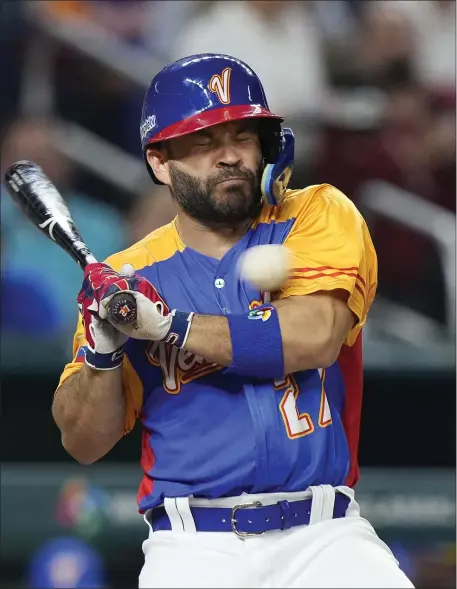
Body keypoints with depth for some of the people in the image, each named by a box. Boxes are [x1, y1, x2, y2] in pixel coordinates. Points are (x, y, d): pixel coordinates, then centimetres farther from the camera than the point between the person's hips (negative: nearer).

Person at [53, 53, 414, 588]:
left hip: (323, 538, -1)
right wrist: (102, 348, -10)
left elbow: (315, 336, -14)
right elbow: (83, 443, 8)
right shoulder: (124, 279, 9)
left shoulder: (319, 216, 4)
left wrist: (170, 324, -15)